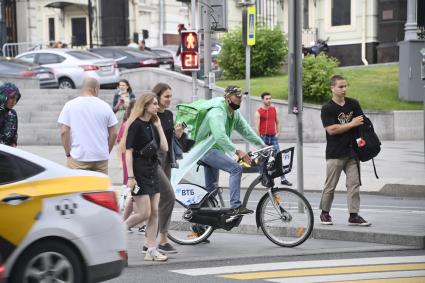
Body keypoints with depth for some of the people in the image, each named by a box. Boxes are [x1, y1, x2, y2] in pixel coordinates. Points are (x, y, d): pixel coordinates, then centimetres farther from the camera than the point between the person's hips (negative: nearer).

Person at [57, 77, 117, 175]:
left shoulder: (70, 105, -1)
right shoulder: (105, 106, 4)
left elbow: (64, 132, -6)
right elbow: (113, 133, 5)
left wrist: (68, 153, 3)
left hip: (78, 158, -2)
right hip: (101, 157, 2)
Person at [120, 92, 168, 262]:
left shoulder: (152, 125, 12)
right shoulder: (136, 125, -10)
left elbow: (164, 148, 7)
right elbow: (128, 151, -14)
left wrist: (159, 127, 4)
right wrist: (130, 177, -20)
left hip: (153, 171, 8)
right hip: (139, 173, -8)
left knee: (154, 212, 3)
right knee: (144, 213, -9)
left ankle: (151, 250, 7)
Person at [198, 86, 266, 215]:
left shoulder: (235, 114, 6)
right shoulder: (217, 113, -25)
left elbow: (246, 130, 4)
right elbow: (220, 137, -37)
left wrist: (262, 144, -7)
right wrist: (237, 151, -45)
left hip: (215, 150, 10)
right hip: (207, 150, -10)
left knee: (211, 187, 17)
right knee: (236, 168, -25)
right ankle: (236, 207, -29)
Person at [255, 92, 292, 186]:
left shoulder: (274, 109, 9)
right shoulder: (259, 112, -3)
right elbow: (257, 127, -5)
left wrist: (278, 132, 7)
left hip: (273, 137, 3)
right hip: (263, 137, -3)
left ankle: (283, 179, -3)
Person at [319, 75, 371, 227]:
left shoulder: (353, 104, 7)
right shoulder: (327, 109, -7)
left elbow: (362, 123, 14)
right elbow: (332, 130, -16)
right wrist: (352, 124, -13)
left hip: (352, 151, 4)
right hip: (335, 153, -4)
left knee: (354, 184, 2)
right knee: (330, 186, 3)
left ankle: (354, 215, 6)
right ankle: (325, 213, 19)